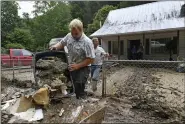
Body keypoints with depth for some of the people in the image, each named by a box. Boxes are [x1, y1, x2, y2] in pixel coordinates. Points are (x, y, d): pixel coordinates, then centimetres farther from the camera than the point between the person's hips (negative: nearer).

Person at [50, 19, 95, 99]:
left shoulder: (87, 42, -23)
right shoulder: (69, 36, -5)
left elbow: (91, 59, -22)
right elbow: (62, 43, 15)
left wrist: (78, 66, -22)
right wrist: (55, 46, -7)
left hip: (83, 68, -6)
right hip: (72, 67, 6)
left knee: (79, 90, -12)